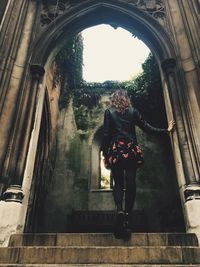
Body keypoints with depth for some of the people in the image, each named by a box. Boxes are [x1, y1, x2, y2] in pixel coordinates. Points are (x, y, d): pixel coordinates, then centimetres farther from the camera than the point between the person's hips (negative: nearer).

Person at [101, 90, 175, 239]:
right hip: (131, 150, 1)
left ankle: (119, 209, -16)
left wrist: (105, 154, 4)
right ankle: (127, 220, 5)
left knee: (118, 183, 9)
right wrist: (166, 131, 17)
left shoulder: (109, 112, 5)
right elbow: (147, 128, 6)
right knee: (131, 184, 4)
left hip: (116, 150, 0)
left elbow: (106, 134, -1)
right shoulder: (133, 112, 7)